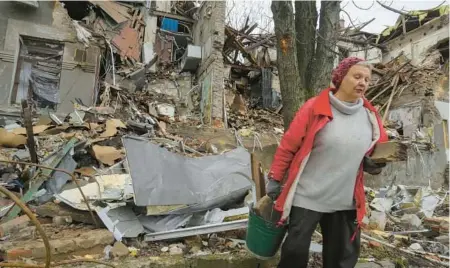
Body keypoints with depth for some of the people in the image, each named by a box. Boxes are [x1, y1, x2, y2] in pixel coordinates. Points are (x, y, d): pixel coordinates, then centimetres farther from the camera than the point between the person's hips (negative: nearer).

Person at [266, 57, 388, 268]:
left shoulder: (370, 116, 2)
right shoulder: (314, 108, -12)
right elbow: (288, 146, -8)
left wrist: (375, 163, -5)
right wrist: (275, 179, -5)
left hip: (345, 200, 5)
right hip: (307, 196, -4)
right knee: (296, 250, 7)